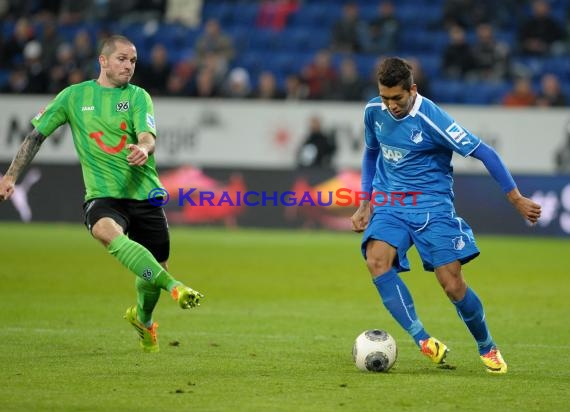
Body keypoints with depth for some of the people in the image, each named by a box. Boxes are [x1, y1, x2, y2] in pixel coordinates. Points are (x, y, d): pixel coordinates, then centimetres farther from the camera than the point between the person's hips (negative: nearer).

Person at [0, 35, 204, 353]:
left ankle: (143, 319, 41)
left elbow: (148, 137, -11)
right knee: (107, 231, -36)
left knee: (157, 268, 6)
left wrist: (144, 149, -35)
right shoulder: (74, 96, 7)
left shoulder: (138, 96, 6)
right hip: (102, 194, -1)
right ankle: (174, 287, -44)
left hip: (144, 193, 2)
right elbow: (37, 135, 13)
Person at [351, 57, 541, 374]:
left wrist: (517, 199, -13)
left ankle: (488, 348, 18)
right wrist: (366, 203, 15)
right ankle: (423, 340, -27)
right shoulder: (374, 111, 0)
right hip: (388, 204, 4)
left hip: (432, 205, -4)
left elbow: (484, 153, -13)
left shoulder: (432, 118, -17)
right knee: (377, 260, -26)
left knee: (453, 285, -9)